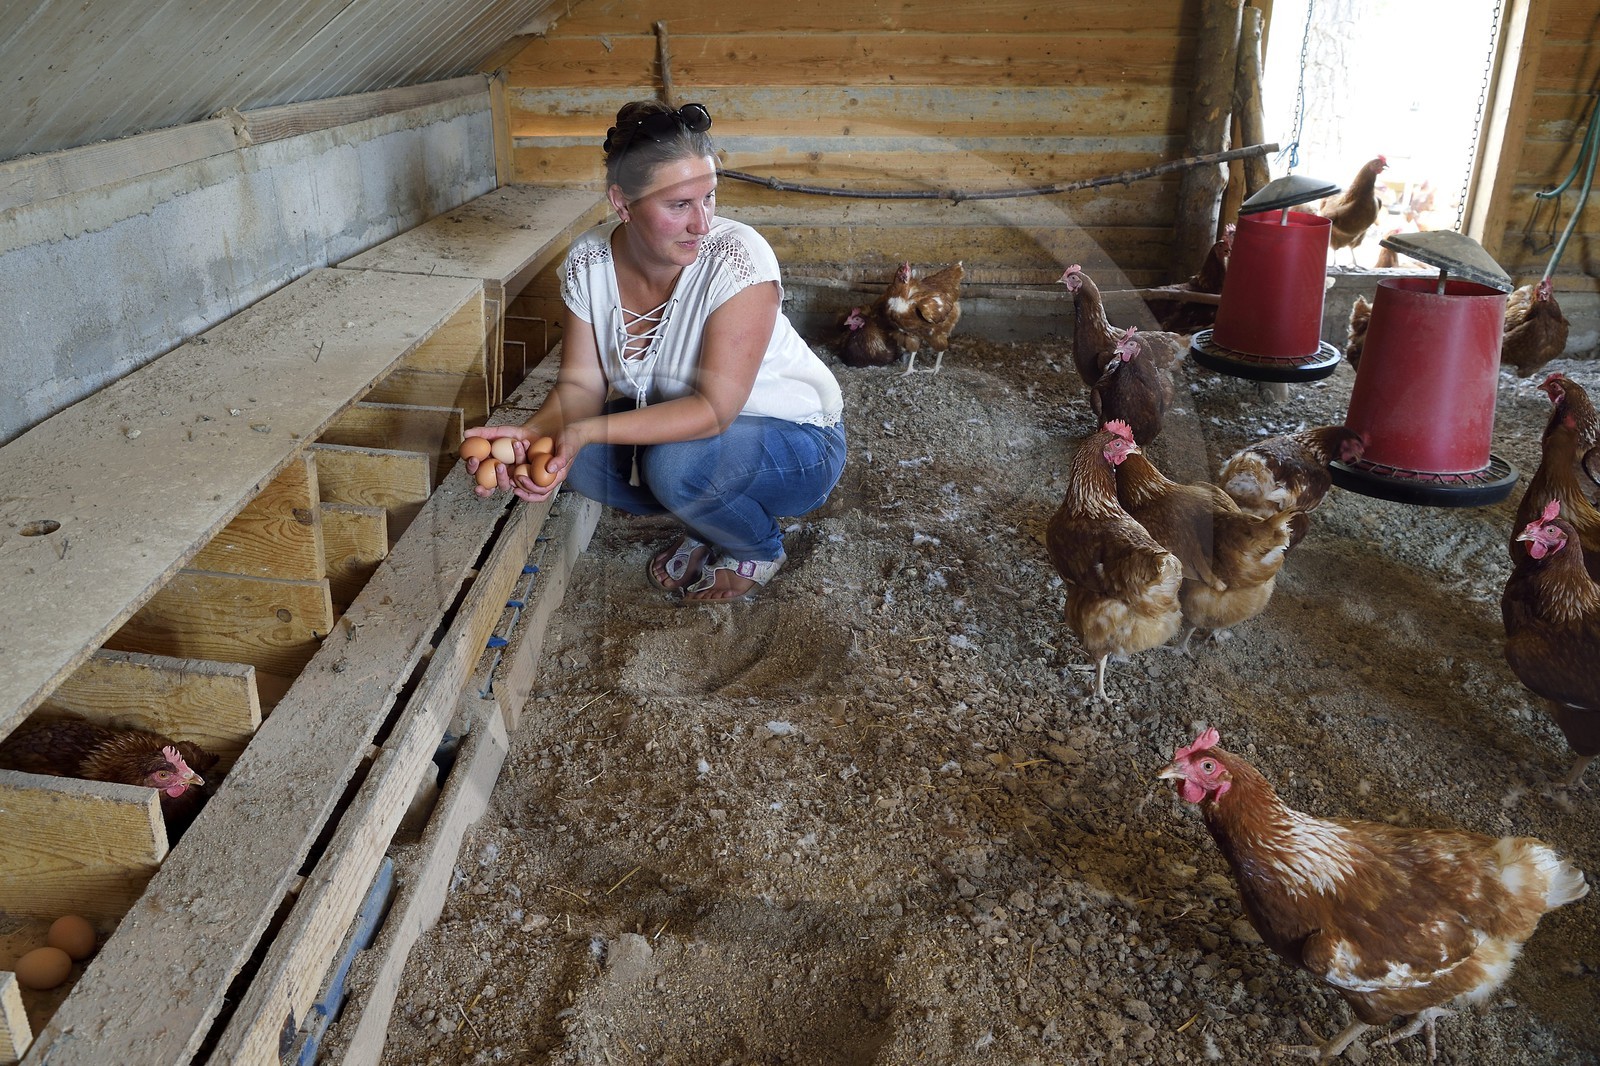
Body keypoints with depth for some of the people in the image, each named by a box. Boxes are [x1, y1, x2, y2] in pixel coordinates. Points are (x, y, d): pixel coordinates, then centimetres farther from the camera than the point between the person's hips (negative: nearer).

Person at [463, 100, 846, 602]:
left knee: (676, 461, -33)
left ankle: (760, 549, 0)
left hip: (795, 440, -5)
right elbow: (581, 383, -9)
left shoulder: (737, 257, -29)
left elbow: (714, 409, -31)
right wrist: (530, 434, -31)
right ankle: (704, 523, 8)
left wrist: (586, 431, -40)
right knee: (580, 459, -19)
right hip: (678, 420, 5)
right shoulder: (589, 262, -12)